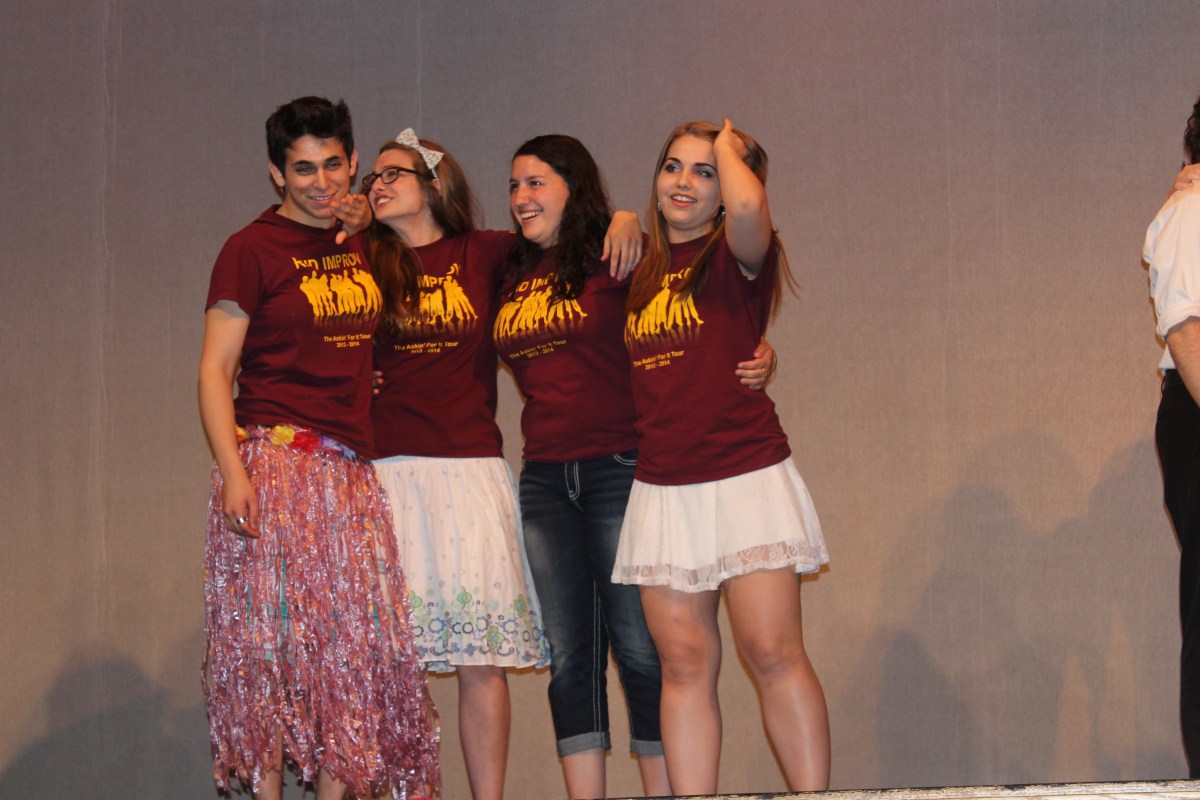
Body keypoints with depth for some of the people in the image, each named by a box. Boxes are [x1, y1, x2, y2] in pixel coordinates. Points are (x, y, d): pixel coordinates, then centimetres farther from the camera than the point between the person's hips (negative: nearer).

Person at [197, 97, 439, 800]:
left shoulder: (360, 246, 15)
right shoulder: (252, 249, -3)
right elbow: (215, 369, -7)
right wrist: (232, 471, -18)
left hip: (351, 472, 6)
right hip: (275, 462, -6)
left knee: (354, 645, 3)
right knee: (273, 636, -6)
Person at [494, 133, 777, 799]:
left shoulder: (615, 260, -2)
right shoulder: (513, 277, 14)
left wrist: (758, 357, -20)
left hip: (619, 469, -5)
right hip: (544, 481, 6)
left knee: (639, 646, -4)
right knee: (569, 655, 5)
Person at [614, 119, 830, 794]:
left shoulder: (736, 256, -1)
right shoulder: (642, 275, 16)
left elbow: (749, 205, -25)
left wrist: (730, 148, -7)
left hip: (745, 478, -5)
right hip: (662, 490, 5)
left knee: (773, 654, -9)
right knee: (685, 663, 1)